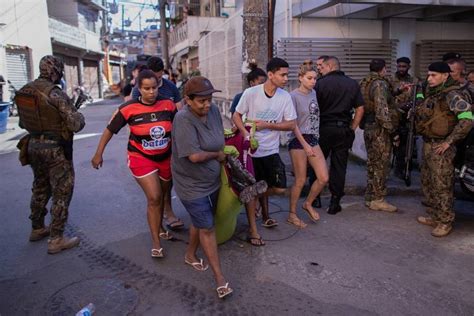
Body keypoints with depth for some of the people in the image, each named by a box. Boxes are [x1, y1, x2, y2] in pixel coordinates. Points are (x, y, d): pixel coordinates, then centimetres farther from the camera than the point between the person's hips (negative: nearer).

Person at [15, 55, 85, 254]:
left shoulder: (24, 91, 4)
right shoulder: (55, 93, -19)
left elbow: (23, 123, 15)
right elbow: (76, 124, -20)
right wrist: (79, 115, 0)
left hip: (34, 145, 8)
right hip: (55, 148, -8)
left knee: (40, 188, 23)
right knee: (62, 192, 3)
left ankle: (37, 229, 37)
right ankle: (56, 239, 7)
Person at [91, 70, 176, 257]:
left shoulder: (168, 105, -10)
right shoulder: (128, 109, -16)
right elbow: (110, 130, -6)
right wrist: (98, 154, -4)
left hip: (166, 158, 4)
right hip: (141, 159, -3)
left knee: (161, 197, 18)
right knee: (154, 198, -12)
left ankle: (159, 229, 41)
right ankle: (156, 243, 1)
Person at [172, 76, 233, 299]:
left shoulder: (214, 111, -6)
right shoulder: (184, 119, -27)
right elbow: (195, 156, -33)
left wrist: (224, 157, 4)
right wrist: (218, 155, -17)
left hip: (212, 181, 7)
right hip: (192, 185, -7)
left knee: (200, 222, 22)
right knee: (207, 228, 0)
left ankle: (190, 255, 47)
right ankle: (219, 277, 13)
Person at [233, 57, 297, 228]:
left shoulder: (285, 97, -5)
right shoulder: (250, 93, -12)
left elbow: (291, 124, -4)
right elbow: (236, 115, -3)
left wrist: (267, 125, -16)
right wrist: (245, 133, -20)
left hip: (272, 150, 3)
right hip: (251, 149, -2)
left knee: (280, 188, -1)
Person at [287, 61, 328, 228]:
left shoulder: (314, 93, 8)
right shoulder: (293, 96, -12)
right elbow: (293, 124, -13)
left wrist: (312, 142, 10)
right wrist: (305, 145, -15)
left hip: (313, 139, 7)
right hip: (298, 140, -6)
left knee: (323, 178, 3)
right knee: (300, 180, 1)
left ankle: (308, 204, 28)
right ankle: (292, 214, 19)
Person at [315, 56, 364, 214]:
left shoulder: (320, 83, -4)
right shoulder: (353, 84, 6)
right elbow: (360, 109, 5)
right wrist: (352, 129, 10)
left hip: (324, 128, -2)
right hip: (344, 129, 2)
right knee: (339, 166, 6)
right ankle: (335, 202, 10)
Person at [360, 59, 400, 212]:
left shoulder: (365, 83, 12)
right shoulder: (380, 84, -15)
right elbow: (382, 109, -23)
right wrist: (391, 128, -18)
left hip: (369, 128, 9)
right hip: (380, 130, -9)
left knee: (372, 164, 15)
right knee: (381, 165, -1)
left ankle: (370, 197, 23)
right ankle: (378, 200, 6)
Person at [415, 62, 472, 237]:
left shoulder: (452, 95, -14)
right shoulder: (433, 94, 13)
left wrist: (449, 141, -21)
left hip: (441, 147, -9)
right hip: (428, 144, 9)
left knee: (442, 185, -3)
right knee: (427, 183, 16)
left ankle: (445, 222, 9)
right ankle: (433, 216, 30)